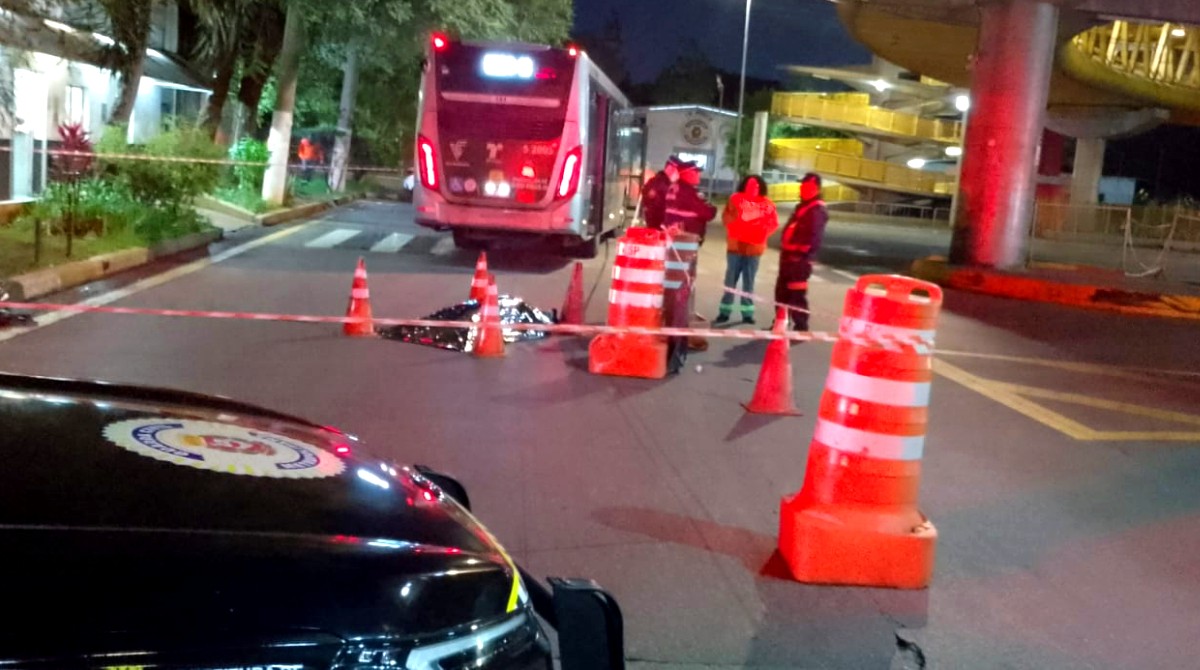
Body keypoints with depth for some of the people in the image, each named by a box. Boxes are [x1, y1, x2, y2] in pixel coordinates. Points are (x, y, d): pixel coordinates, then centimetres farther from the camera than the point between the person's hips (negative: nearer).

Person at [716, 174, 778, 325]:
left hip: (753, 248, 0)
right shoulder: (736, 199, -2)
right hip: (735, 246, 0)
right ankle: (724, 311, 12)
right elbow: (726, 218, -4)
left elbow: (774, 222, 3)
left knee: (748, 283, 6)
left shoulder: (766, 204, -1)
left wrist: (762, 233, -13)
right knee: (730, 281, 6)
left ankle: (747, 313, 12)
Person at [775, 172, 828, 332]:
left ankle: (801, 328, -2)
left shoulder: (818, 210, -12)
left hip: (800, 258, -10)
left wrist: (801, 254, -24)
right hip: (789, 256, 10)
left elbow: (814, 237, -21)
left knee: (797, 295, -8)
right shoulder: (802, 206, 20)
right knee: (782, 292, 15)